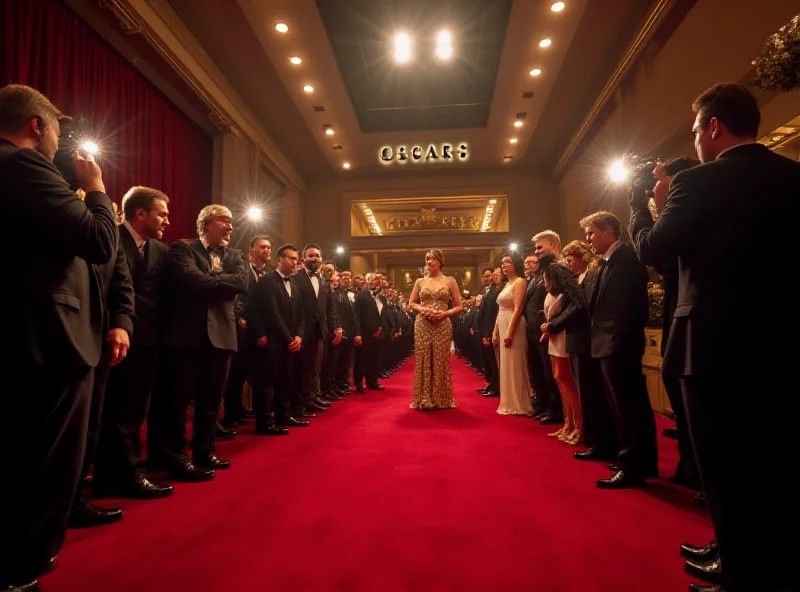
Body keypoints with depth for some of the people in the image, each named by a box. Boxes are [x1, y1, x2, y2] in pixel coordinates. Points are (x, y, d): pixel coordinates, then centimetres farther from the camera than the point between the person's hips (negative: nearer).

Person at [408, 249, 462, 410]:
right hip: (422, 326, 2)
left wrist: (444, 313, -13)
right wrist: (423, 310, -7)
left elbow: (458, 307, 3)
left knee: (441, 361, 2)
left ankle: (442, 399, 14)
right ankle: (424, 399, 12)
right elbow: (411, 303, 13)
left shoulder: (450, 281, 4)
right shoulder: (420, 282, 10)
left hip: (442, 326, -1)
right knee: (423, 361, 2)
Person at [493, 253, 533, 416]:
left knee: (514, 366, -4)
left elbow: (517, 309, -18)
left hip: (513, 327, -9)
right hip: (502, 327, 9)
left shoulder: (519, 282, -9)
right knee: (506, 366, 11)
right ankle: (510, 404, 19)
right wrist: (495, 331, 12)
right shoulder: (507, 284, 18)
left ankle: (518, 405, 4)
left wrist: (509, 332, -24)